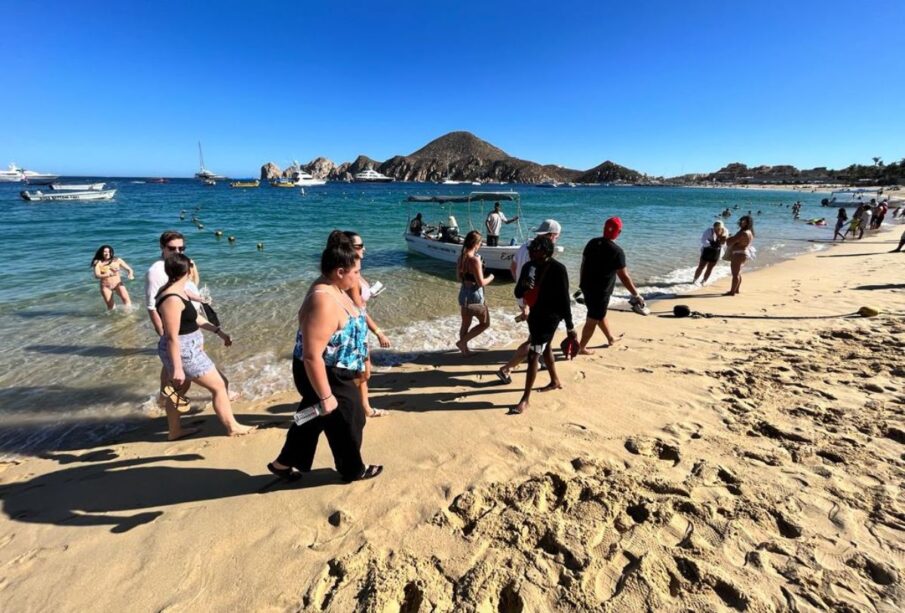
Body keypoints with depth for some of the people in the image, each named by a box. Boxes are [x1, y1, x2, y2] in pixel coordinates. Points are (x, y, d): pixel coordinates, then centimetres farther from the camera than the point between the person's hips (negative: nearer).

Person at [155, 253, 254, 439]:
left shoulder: (176, 291, 3)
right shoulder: (172, 299, -27)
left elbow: (193, 317, 14)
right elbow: (172, 338, -25)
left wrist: (218, 330, 14)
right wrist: (177, 368, -21)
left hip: (186, 348, 10)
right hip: (183, 351, -10)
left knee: (177, 388, 23)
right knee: (218, 386, 2)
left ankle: (175, 431, 40)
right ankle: (232, 427, 17)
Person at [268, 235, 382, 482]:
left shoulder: (333, 289, 1)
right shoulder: (323, 302, -32)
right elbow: (312, 356, -32)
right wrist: (326, 396, -25)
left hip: (334, 372, 10)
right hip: (325, 376, -10)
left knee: (313, 419, 26)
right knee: (346, 423, 12)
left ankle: (284, 463, 46)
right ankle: (353, 470, 38)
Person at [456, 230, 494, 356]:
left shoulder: (461, 257, 2)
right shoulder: (475, 260, -22)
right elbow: (481, 283, -21)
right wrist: (490, 277, -3)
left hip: (463, 294, 8)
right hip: (475, 296, -8)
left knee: (465, 324, 20)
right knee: (485, 323, 11)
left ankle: (464, 348, 32)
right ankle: (462, 342, 8)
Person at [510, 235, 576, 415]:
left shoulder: (558, 269, -18)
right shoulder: (529, 267, -1)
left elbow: (564, 299, -16)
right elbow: (518, 293, 2)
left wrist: (570, 327, -13)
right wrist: (523, 286, -22)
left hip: (549, 317, -7)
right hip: (535, 314, 7)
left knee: (533, 355, -9)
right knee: (545, 348, 23)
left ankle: (525, 399, 1)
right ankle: (555, 381, 47)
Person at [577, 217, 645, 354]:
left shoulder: (592, 243, 2)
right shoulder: (617, 251, -17)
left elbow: (583, 264, 10)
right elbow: (624, 277, -16)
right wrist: (636, 295, -7)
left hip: (586, 286, 7)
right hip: (601, 291, -7)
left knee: (599, 314, 24)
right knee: (592, 320, 6)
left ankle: (610, 337, 45)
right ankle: (581, 348, 14)